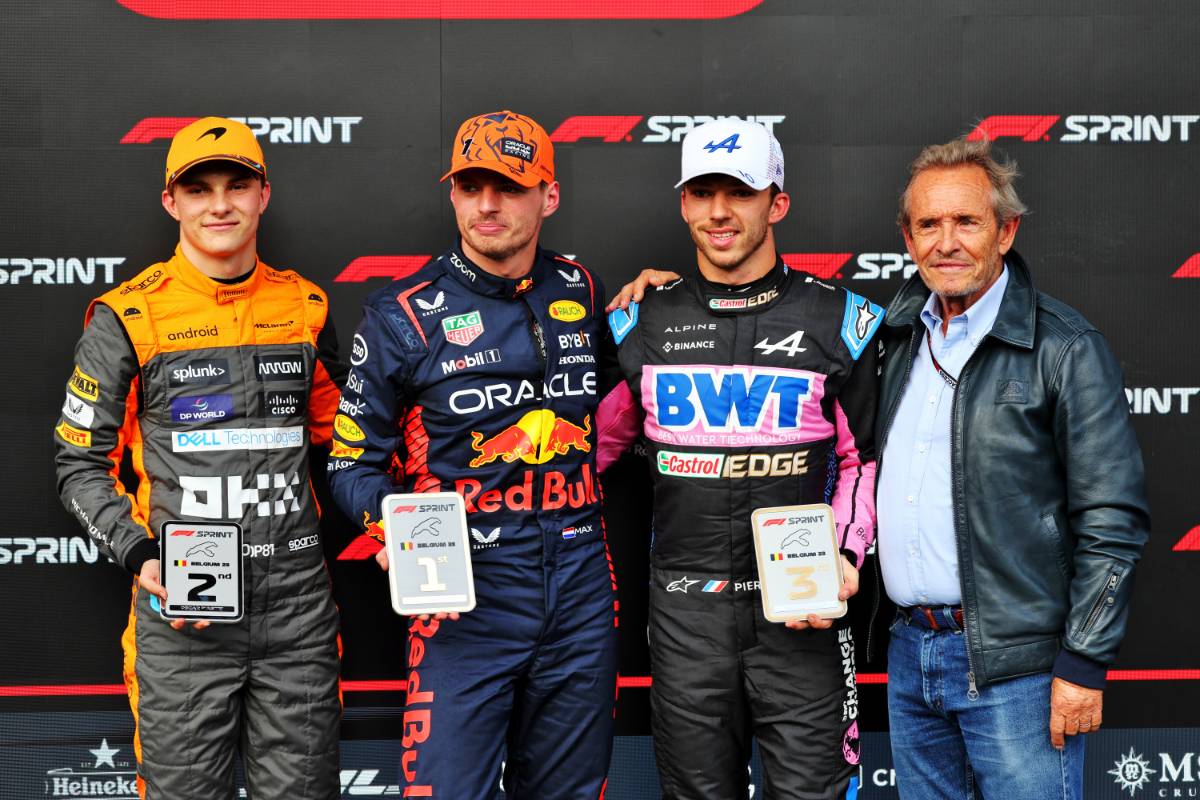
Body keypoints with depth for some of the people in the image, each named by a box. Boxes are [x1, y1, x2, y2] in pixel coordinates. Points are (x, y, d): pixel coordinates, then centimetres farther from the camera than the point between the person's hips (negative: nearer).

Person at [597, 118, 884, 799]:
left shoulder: (839, 322, 0)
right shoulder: (645, 323, 6)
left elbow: (864, 457, 6)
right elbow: (596, 439, 15)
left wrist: (842, 556, -7)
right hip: (685, 611, 2)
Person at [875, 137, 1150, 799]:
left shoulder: (1065, 347, -9)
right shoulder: (898, 335, 8)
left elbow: (1112, 520, -11)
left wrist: (1084, 664, -13)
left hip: (1014, 668, -6)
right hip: (909, 652, 6)